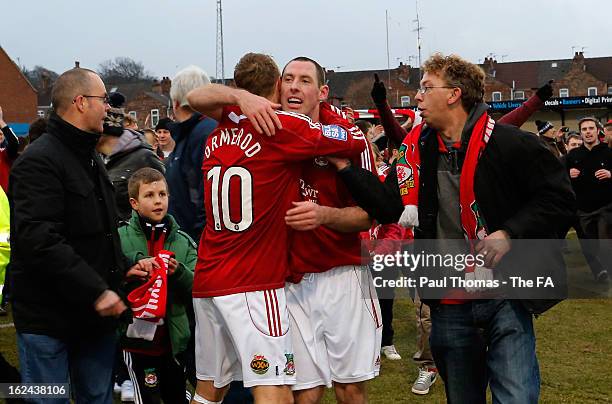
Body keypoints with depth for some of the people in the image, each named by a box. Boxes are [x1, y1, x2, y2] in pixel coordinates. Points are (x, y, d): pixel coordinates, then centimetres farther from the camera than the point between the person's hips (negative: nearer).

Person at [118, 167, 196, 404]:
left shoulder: (183, 242, 4)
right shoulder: (120, 238, -5)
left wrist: (179, 272, -19)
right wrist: (126, 274, -23)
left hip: (173, 338, 4)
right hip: (137, 338, -3)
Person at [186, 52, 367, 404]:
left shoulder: (218, 135, 9)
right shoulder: (283, 127, -9)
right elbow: (358, 141, -5)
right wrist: (328, 110, 14)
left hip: (207, 281, 8)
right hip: (254, 284, -8)